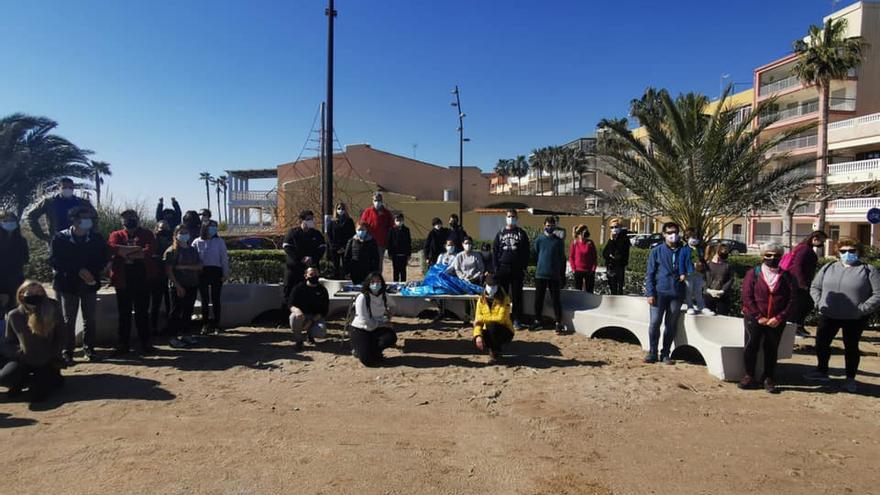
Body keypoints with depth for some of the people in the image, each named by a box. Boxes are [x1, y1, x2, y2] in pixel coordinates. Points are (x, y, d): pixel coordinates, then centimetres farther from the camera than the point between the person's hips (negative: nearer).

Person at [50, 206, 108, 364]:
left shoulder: (97, 238, 4)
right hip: (68, 284, -2)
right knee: (68, 320, 1)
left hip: (90, 284, 2)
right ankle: (67, 352, 8)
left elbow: (104, 258, 4)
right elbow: (54, 260, -9)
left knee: (89, 319, 6)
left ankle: (88, 349, 17)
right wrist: (78, 271, -18)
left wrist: (92, 272, -14)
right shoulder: (61, 238, -3)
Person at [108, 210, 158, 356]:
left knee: (142, 311, 6)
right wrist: (136, 249, -16)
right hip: (123, 278, 1)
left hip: (142, 278, -1)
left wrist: (125, 252, -9)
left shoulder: (146, 234, 7)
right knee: (124, 313, 7)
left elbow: (149, 251, -12)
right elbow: (112, 248, -12)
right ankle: (123, 344, 14)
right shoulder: (116, 235, 10)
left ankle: (145, 342, 14)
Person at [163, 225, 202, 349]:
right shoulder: (171, 251, -3)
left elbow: (199, 266, 2)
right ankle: (173, 337, 2)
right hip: (178, 286, -5)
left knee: (188, 311, 9)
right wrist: (178, 286, -15)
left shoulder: (193, 250, 13)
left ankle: (186, 334, 18)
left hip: (192, 285, 5)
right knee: (176, 311, -2)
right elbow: (168, 270, -10)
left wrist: (184, 266, -12)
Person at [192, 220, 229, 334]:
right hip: (202, 272, 1)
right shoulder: (197, 242, 3)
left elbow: (224, 258, 2)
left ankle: (216, 324, 13)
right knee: (204, 299, 7)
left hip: (216, 272, -1)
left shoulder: (219, 242, 1)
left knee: (216, 299, 4)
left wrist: (225, 274, -3)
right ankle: (205, 324, 14)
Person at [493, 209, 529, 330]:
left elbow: (526, 252, 4)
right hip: (503, 268, 1)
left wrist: (524, 267, -5)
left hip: (517, 269, -1)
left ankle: (517, 320, 6)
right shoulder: (500, 233, 11)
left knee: (517, 295, 1)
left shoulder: (521, 233, 7)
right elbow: (494, 250, 8)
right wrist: (496, 267, -1)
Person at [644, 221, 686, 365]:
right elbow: (650, 273, 1)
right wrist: (650, 293, -7)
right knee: (655, 323, -6)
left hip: (676, 294, 2)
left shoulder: (683, 251, 9)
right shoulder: (656, 251, 4)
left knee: (671, 325, 7)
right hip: (659, 292, -2)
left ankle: (665, 354, 17)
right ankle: (652, 352, 8)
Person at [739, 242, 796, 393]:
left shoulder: (786, 277, 6)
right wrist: (759, 317, -12)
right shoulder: (753, 274, 1)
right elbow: (747, 297, -5)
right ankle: (749, 377, 10)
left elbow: (791, 300, 1)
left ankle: (769, 380, 18)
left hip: (776, 322, 1)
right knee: (751, 346, -3)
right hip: (754, 318, -1)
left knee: (771, 350, 7)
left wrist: (779, 318, -10)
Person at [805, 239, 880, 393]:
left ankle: (850, 379, 24)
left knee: (851, 347, 9)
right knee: (821, 343, 9)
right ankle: (822, 371, 29)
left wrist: (862, 308, -17)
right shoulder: (828, 268, 7)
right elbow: (814, 287, 12)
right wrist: (819, 302, -3)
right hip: (828, 316, 3)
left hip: (855, 319, -3)